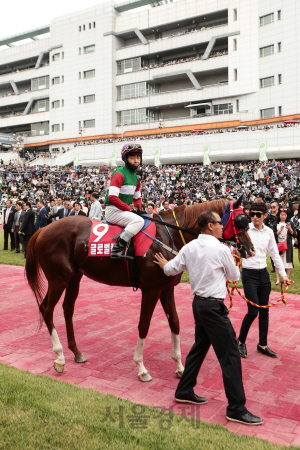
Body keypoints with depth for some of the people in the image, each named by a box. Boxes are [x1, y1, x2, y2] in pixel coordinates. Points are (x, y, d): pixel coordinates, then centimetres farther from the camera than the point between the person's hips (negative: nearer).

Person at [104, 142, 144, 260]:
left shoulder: (136, 177, 16)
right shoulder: (119, 174, -13)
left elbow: (137, 198, 23)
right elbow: (112, 197, -22)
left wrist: (138, 208, 1)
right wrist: (129, 208, -19)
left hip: (125, 210, 10)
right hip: (113, 210, -10)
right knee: (139, 220, -29)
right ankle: (117, 250, -31)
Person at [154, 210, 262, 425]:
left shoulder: (189, 247, 3)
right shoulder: (221, 249, -15)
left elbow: (171, 270, 11)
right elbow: (234, 276, -1)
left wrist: (164, 264, 34)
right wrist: (230, 265, 20)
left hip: (199, 303, 8)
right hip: (214, 306, -8)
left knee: (200, 347, 22)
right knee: (230, 355, 0)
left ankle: (184, 391, 33)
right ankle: (237, 409, 7)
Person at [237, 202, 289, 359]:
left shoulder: (269, 232, 5)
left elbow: (275, 254, 12)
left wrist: (283, 274, 9)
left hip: (263, 274, 5)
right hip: (249, 274, -5)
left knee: (264, 311, 11)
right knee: (253, 311, -7)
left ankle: (263, 345, 25)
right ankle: (241, 341, 15)